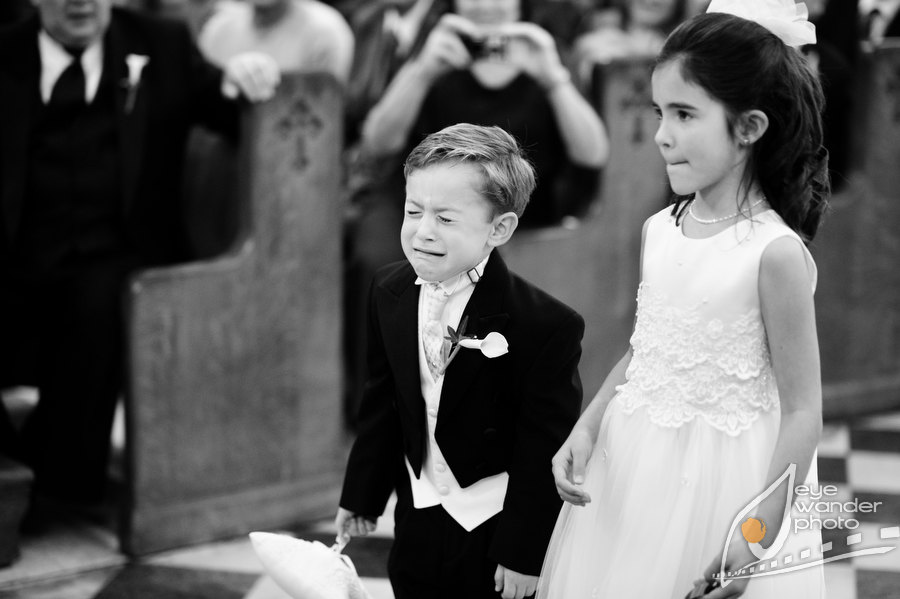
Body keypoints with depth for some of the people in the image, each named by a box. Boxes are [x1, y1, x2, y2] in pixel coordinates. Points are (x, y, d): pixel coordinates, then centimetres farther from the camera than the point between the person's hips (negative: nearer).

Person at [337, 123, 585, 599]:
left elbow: (544, 448, -18)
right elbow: (383, 403, 7)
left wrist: (524, 553, -15)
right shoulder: (389, 294, -4)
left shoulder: (547, 326, -23)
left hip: (497, 528, -5)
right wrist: (361, 495, 11)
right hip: (418, 520, 5)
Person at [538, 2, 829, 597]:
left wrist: (759, 534, -16)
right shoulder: (660, 231, 1)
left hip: (723, 482, -6)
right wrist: (586, 429, 0)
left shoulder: (775, 253, -17)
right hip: (631, 471, 6)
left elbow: (802, 413, -15)